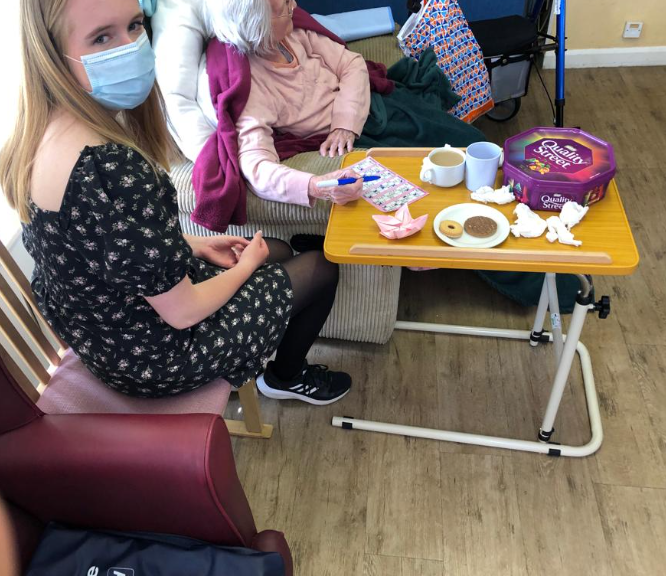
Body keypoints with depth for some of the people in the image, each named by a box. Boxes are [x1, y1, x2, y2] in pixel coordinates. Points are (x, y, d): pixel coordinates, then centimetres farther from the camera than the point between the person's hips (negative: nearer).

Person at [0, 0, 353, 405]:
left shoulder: (41, 135, -8)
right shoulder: (113, 169, -37)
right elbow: (182, 313, -28)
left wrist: (197, 246, 7)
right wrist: (246, 265, -8)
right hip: (152, 355, -8)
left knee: (280, 251, 23)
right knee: (321, 267, 10)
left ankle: (282, 370, 42)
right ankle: (286, 377, 36)